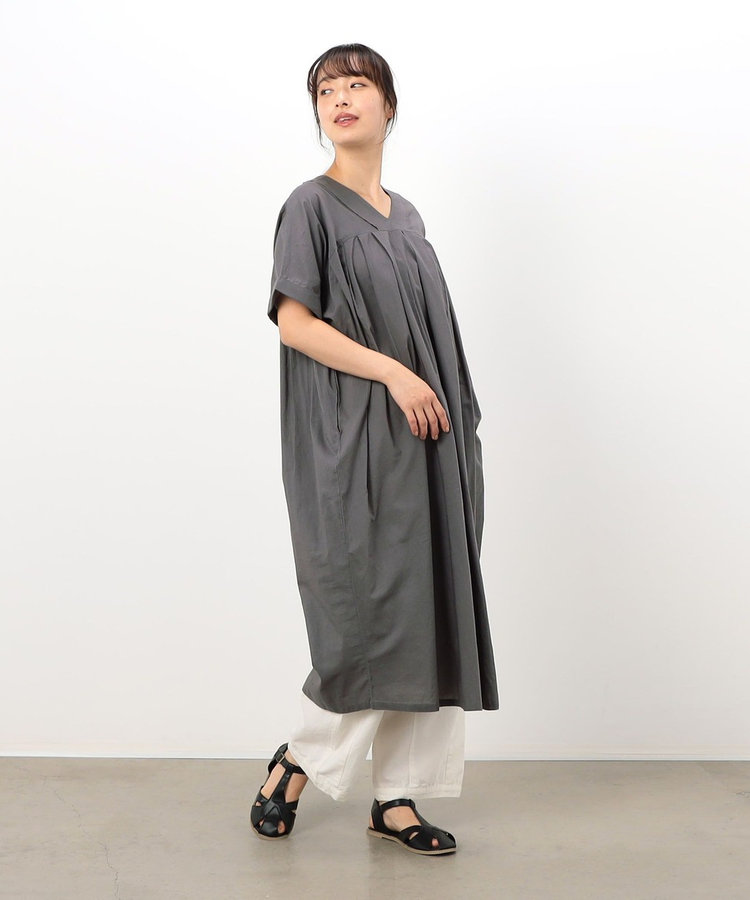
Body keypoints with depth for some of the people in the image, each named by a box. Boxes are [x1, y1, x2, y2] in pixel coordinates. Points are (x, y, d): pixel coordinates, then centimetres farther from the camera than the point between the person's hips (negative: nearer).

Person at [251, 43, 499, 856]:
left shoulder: (406, 217, 17)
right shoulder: (312, 205, -2)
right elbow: (293, 322, -11)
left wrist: (456, 428, 11)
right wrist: (392, 372, -17)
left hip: (421, 447, 7)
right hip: (352, 444, -6)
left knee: (424, 614, 4)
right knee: (369, 615, -7)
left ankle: (396, 798, 14)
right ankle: (297, 759, 17)